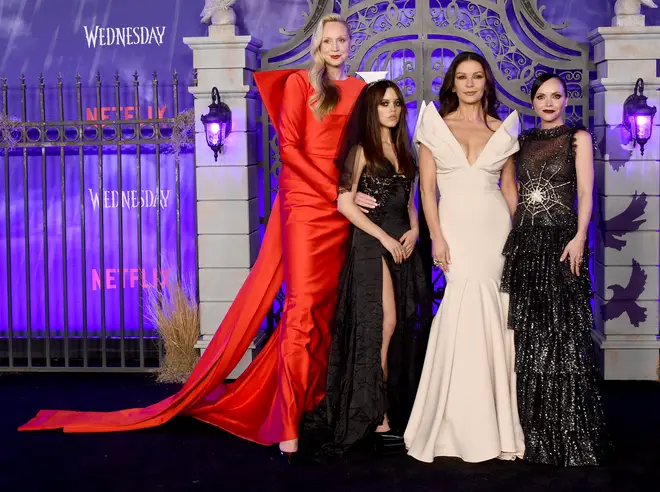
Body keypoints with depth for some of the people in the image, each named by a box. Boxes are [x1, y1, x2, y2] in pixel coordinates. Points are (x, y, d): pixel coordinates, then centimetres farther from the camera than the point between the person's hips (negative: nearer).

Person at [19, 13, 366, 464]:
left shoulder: (358, 89, 16)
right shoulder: (299, 83, 2)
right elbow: (289, 148, -6)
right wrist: (337, 191, -13)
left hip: (343, 213, 5)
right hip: (305, 204, -4)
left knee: (329, 306, 7)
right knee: (302, 306, -10)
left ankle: (316, 397, 20)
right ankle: (287, 422, -6)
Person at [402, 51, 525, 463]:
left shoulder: (502, 130, 12)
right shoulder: (435, 126, 6)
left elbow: (509, 187, 14)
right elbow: (427, 187, 1)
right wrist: (437, 237, -8)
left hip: (495, 227, 2)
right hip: (455, 226, -2)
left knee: (494, 319, -1)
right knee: (468, 316, -10)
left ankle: (494, 425, 11)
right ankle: (468, 428, 3)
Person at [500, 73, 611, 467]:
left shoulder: (578, 138, 3)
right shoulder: (525, 141, 15)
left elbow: (586, 193, -4)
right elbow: (516, 191, 15)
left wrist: (579, 237, -17)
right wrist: (513, 238, 6)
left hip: (560, 239, -4)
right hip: (524, 241, 5)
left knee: (563, 333, -7)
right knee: (530, 334, 6)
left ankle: (572, 435, 3)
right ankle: (538, 434, 16)